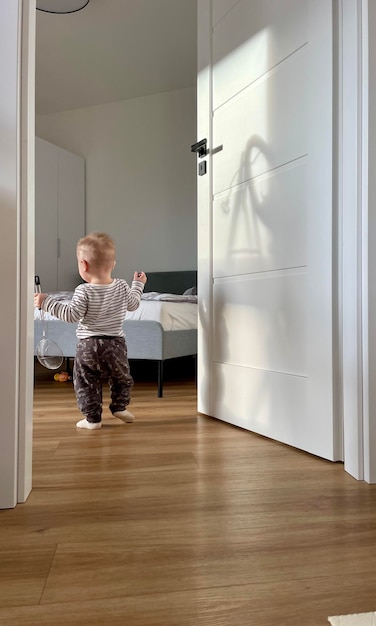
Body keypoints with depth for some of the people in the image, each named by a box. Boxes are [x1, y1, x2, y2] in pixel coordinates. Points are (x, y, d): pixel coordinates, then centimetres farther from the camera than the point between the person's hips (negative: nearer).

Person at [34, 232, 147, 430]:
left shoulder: (84, 291, -16)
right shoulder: (122, 287, -2)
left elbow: (71, 314, -19)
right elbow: (133, 304, 14)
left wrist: (47, 302, -14)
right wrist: (138, 284, 29)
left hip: (88, 345, -4)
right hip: (116, 343, 4)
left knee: (86, 383, 10)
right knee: (121, 377, 25)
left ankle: (92, 418, 11)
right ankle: (119, 406, 30)